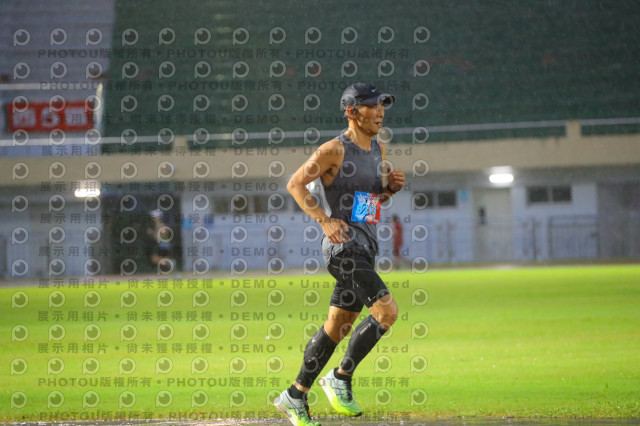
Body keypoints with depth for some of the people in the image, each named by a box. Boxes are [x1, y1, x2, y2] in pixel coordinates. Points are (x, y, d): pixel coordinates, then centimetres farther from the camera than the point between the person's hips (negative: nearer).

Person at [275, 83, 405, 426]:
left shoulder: (378, 149, 13)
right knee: (387, 311, -20)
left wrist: (391, 187, 3)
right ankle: (341, 378, -6)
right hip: (342, 245, -9)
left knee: (338, 327, 12)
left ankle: (294, 397, 21)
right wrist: (325, 220, -16)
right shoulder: (335, 150, -10)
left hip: (365, 246, 9)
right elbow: (295, 184, -7)